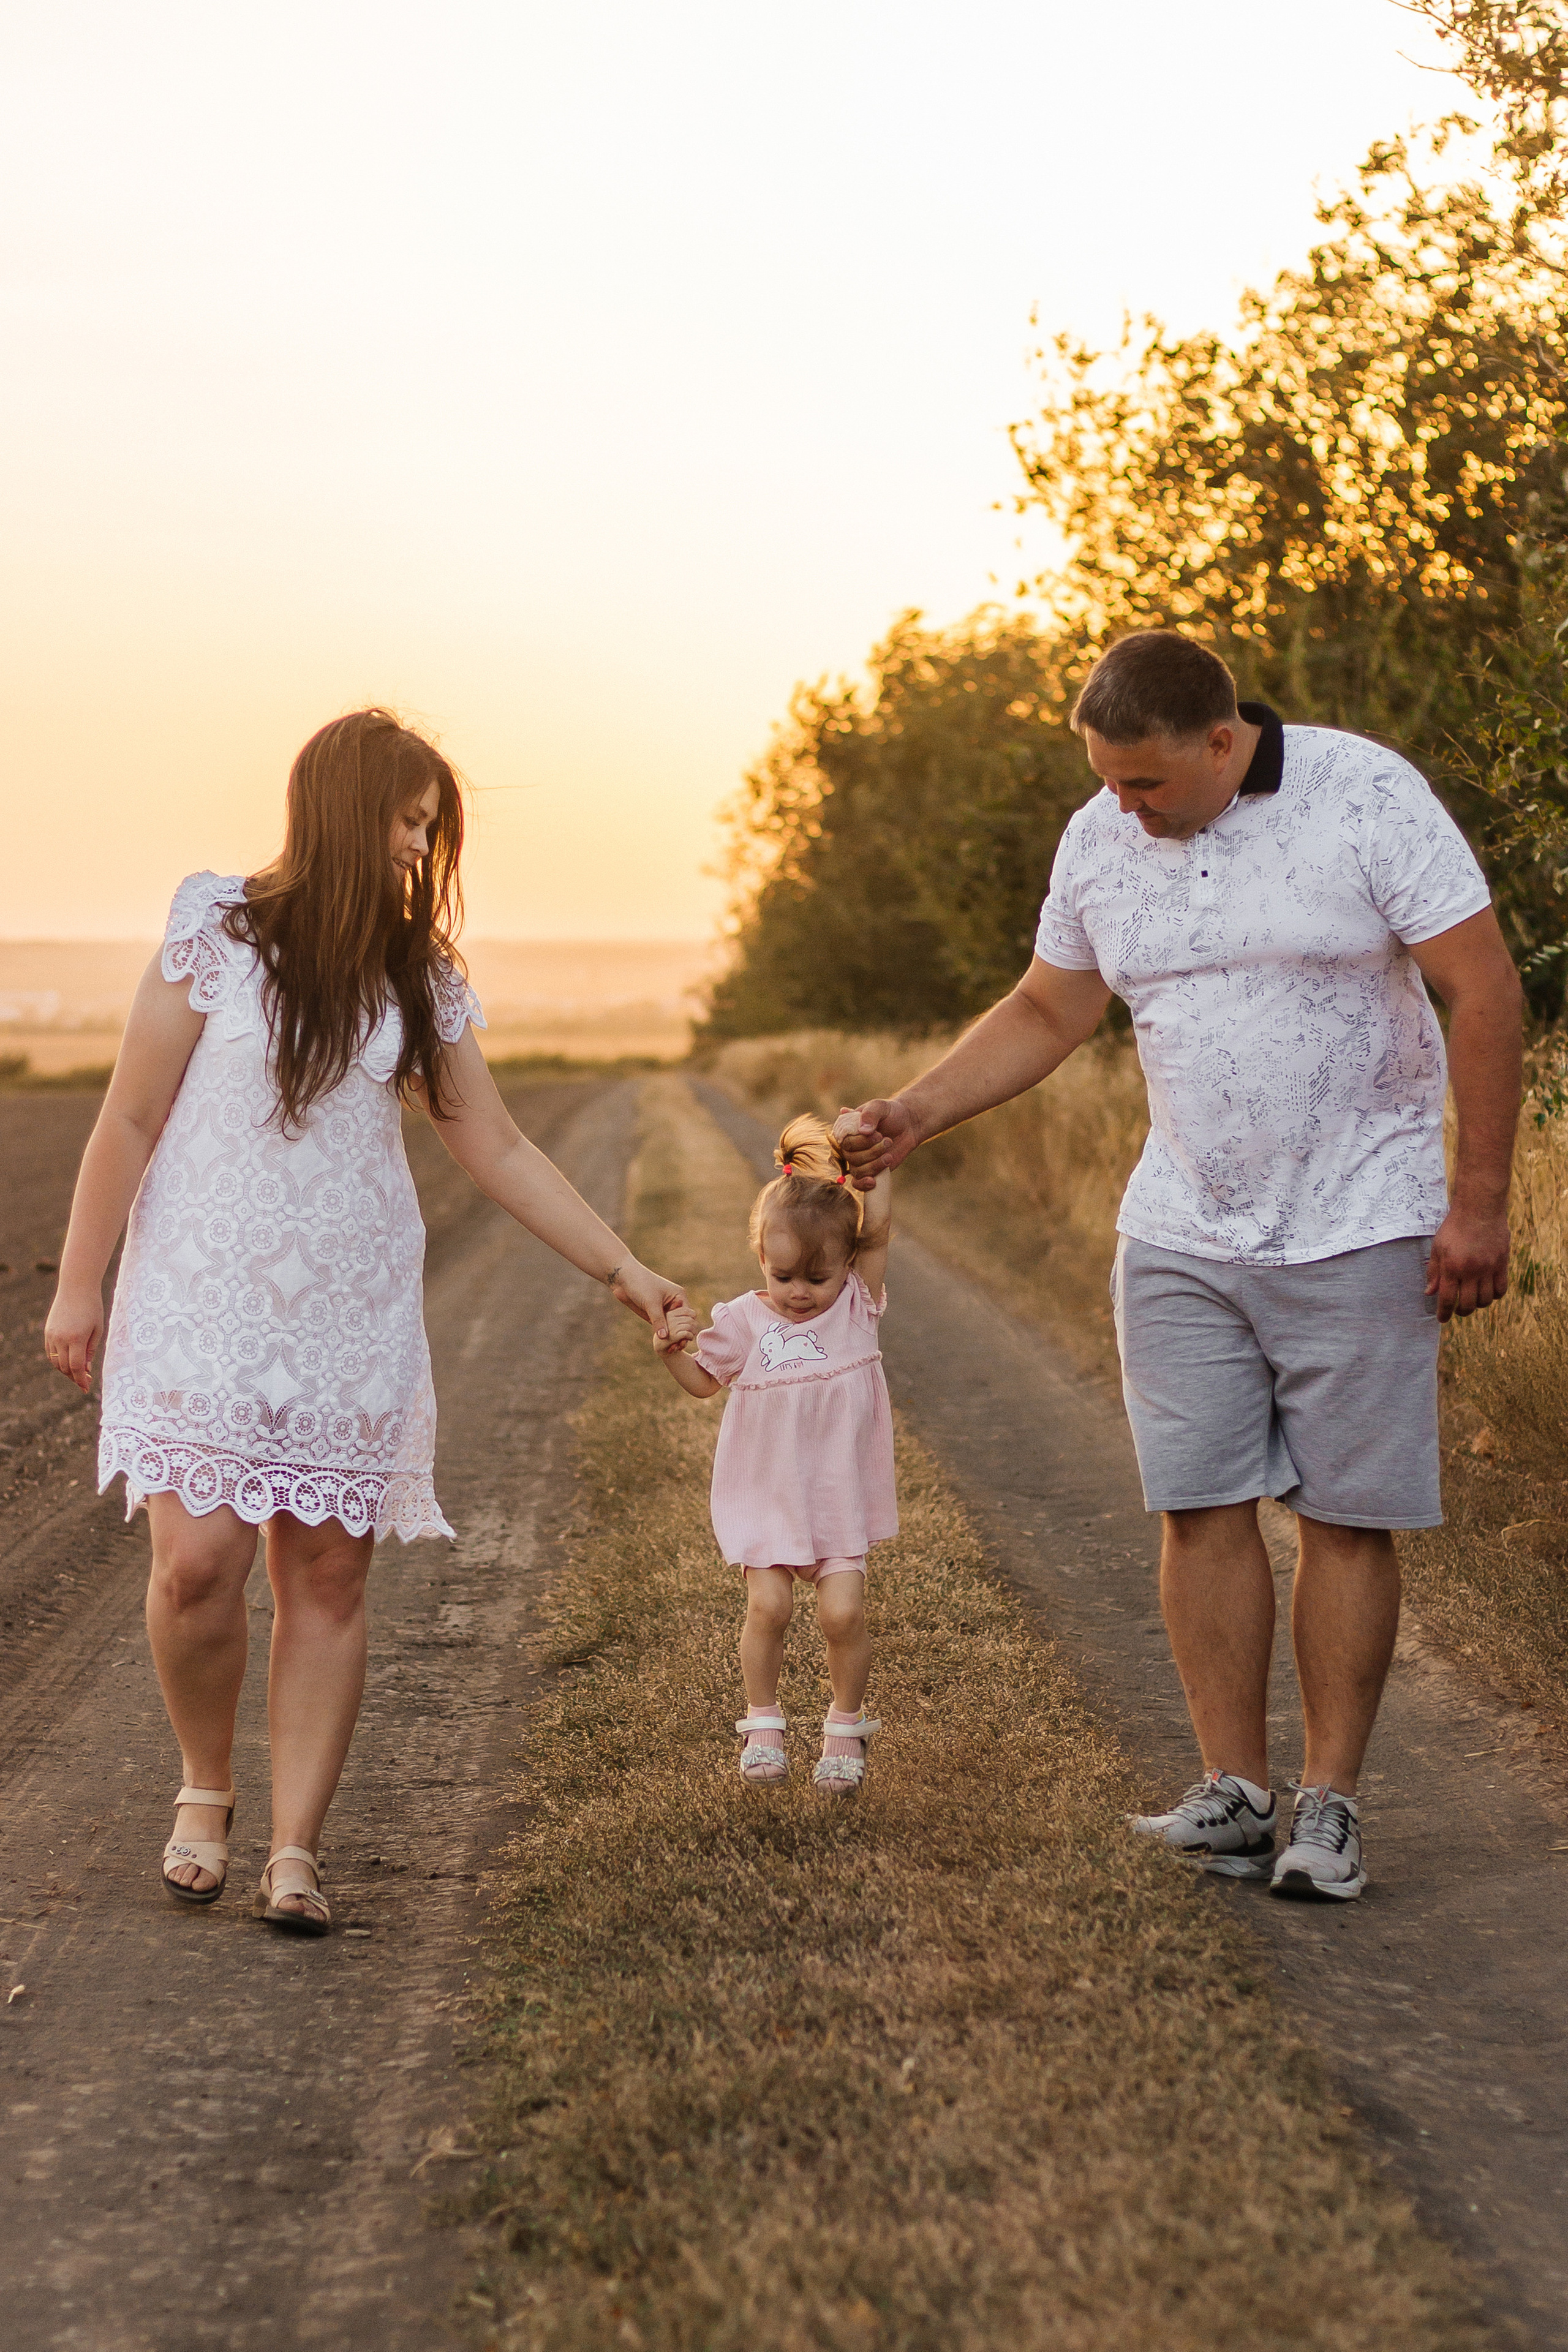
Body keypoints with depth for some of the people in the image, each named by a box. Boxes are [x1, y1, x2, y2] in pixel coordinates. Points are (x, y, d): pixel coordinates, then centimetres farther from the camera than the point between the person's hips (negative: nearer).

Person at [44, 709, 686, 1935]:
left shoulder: (420, 981, 7)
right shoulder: (219, 934, -5)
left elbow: (501, 1153, 11)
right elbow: (130, 1120, -1)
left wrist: (623, 1268, 8)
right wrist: (80, 1284, -1)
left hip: (355, 1316, 3)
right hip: (204, 1304, -3)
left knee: (329, 1574, 0)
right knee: (200, 1560, -12)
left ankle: (295, 1853, 7)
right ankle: (206, 1790, 15)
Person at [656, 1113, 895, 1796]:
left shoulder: (856, 1306, -2)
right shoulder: (745, 1320, -2)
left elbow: (878, 1227, -13)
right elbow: (704, 1381, 11)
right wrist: (672, 1350, -8)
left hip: (839, 1495, 0)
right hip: (765, 1495, 0)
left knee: (843, 1612, -9)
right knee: (768, 1605, -12)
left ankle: (846, 1727, 12)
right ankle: (762, 1723, 9)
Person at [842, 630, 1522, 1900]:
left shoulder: (1366, 795, -11)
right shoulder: (1099, 841, 3)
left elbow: (1484, 989, -9)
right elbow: (1046, 1012, 16)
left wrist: (1479, 1203, -11)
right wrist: (911, 1115, 4)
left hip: (1358, 1229, -4)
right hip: (1181, 1236, 4)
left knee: (1346, 1514, 0)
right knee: (1202, 1505, -1)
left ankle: (1331, 1805, 7)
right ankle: (1234, 1790, 7)